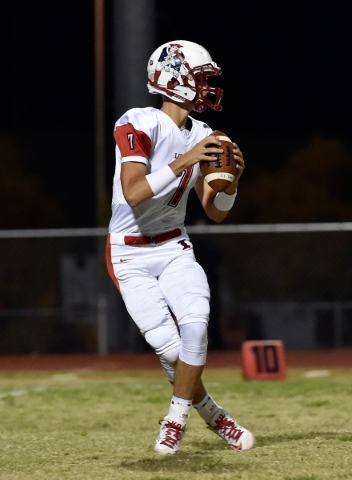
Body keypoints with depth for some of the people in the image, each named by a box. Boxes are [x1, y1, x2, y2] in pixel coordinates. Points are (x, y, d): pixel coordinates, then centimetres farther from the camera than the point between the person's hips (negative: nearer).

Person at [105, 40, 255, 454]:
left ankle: (177, 419, -6)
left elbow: (216, 213, 8)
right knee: (170, 347, -14)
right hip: (131, 256, -5)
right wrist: (183, 162, -34)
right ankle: (214, 417, 9)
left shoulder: (201, 137, 4)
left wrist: (230, 179, -11)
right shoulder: (139, 125, -16)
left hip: (174, 248, 5)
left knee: (195, 322, -22)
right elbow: (134, 194, -30)